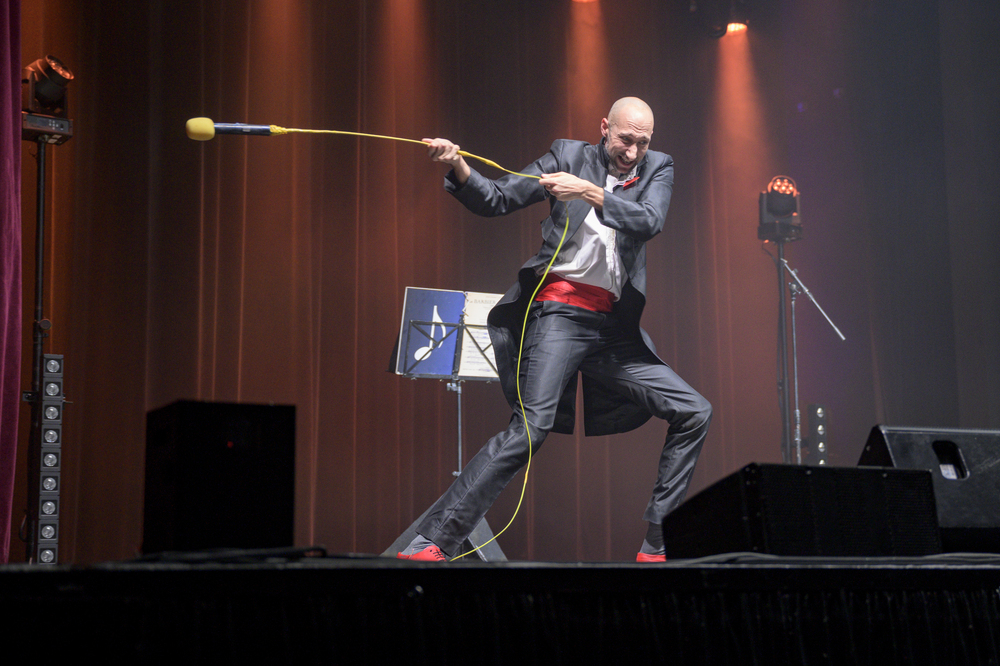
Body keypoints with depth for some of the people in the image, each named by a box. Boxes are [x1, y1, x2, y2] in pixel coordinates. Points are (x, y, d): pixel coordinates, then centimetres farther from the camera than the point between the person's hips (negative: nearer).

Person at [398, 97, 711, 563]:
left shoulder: (658, 169, 12)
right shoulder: (569, 156, 6)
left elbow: (650, 222, -8)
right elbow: (496, 200, 2)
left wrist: (591, 192, -20)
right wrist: (458, 168, -16)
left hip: (614, 327, 5)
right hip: (560, 314, -5)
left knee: (694, 413, 2)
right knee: (531, 427, -21)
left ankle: (658, 544, 9)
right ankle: (433, 541, -20)